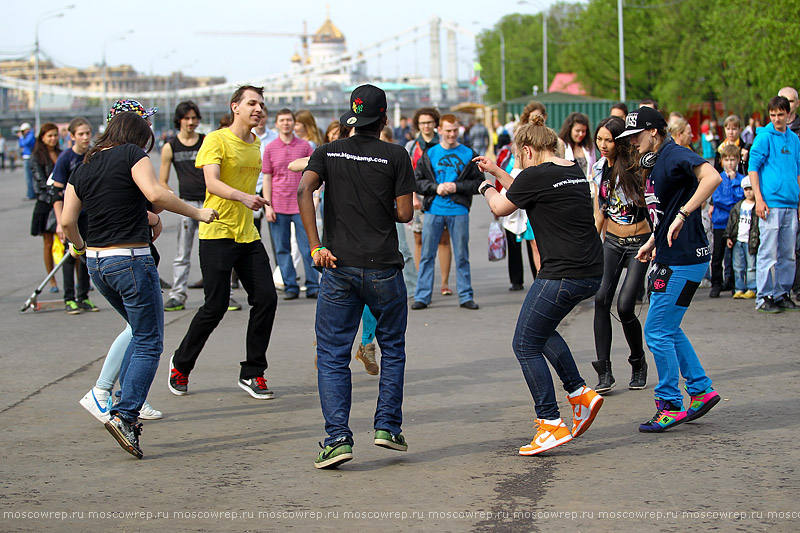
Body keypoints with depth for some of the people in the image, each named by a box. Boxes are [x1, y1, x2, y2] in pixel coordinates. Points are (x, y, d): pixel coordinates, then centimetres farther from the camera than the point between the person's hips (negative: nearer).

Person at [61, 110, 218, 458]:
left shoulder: (84, 167, 13)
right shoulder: (131, 154, -5)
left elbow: (67, 220, 11)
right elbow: (155, 194, -21)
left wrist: (78, 245, 30)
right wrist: (197, 213, -11)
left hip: (96, 262, 8)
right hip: (131, 260, -8)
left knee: (142, 333, 23)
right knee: (149, 344, -1)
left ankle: (128, 409, 19)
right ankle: (124, 415, -15)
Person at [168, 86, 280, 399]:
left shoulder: (255, 144, 13)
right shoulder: (216, 140, -9)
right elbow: (212, 182, -24)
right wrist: (243, 197, -40)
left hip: (248, 235, 7)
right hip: (217, 233, -7)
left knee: (266, 298, -4)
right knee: (215, 306, -5)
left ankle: (252, 373, 7)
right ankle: (181, 364, 18)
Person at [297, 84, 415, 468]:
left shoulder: (328, 153, 6)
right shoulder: (396, 156, 0)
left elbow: (304, 191, -10)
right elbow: (405, 213, -4)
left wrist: (317, 246, -10)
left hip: (339, 267, 1)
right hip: (383, 268, -1)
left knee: (332, 356, 5)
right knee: (392, 348, 18)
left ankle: (338, 438, -6)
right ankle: (387, 426, 13)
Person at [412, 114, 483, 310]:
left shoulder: (468, 154, 4)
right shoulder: (429, 154, 7)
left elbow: (479, 183, 2)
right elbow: (417, 181, 6)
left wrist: (457, 187, -10)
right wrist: (435, 188, -9)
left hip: (459, 212, -1)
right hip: (433, 211, 1)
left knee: (462, 256, 5)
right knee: (427, 255, 2)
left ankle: (466, 296, 12)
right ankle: (422, 296, 8)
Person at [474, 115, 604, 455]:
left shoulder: (537, 175, -12)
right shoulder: (575, 171, 13)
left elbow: (500, 208, 4)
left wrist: (487, 188, 25)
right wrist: (497, 172, 34)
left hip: (563, 275, -9)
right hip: (592, 273, 9)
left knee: (526, 345, 2)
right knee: (541, 331, 27)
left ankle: (551, 424, -1)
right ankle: (580, 393, 21)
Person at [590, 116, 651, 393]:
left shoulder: (634, 167, -13)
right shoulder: (599, 169, 5)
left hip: (639, 243, -5)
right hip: (612, 242, 5)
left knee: (625, 306, -13)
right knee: (601, 299, -14)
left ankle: (639, 364, 13)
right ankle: (604, 372, -11)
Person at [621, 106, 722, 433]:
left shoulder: (674, 155, -17)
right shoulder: (656, 163, 15)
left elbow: (712, 177, -35)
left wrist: (682, 215, -35)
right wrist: (652, 242, 24)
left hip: (684, 260, -11)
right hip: (669, 259, 11)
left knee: (657, 332, -6)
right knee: (669, 330, 18)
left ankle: (670, 406, 3)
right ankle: (701, 391, 26)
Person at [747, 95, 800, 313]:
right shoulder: (764, 137, -4)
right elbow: (752, 168, -6)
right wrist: (759, 199, -14)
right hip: (771, 203, -6)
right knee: (768, 253, -5)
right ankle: (764, 297, -1)